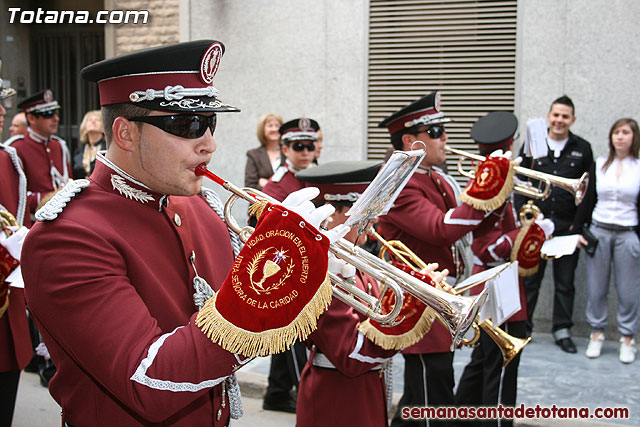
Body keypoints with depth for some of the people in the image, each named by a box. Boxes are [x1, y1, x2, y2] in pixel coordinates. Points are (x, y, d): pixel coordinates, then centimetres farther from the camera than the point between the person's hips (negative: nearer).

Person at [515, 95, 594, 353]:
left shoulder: (583, 149, 6)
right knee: (529, 278, 4)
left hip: (567, 227, 1)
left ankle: (562, 330, 17)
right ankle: (523, 325, 15)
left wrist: (577, 224, -4)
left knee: (565, 282, 7)